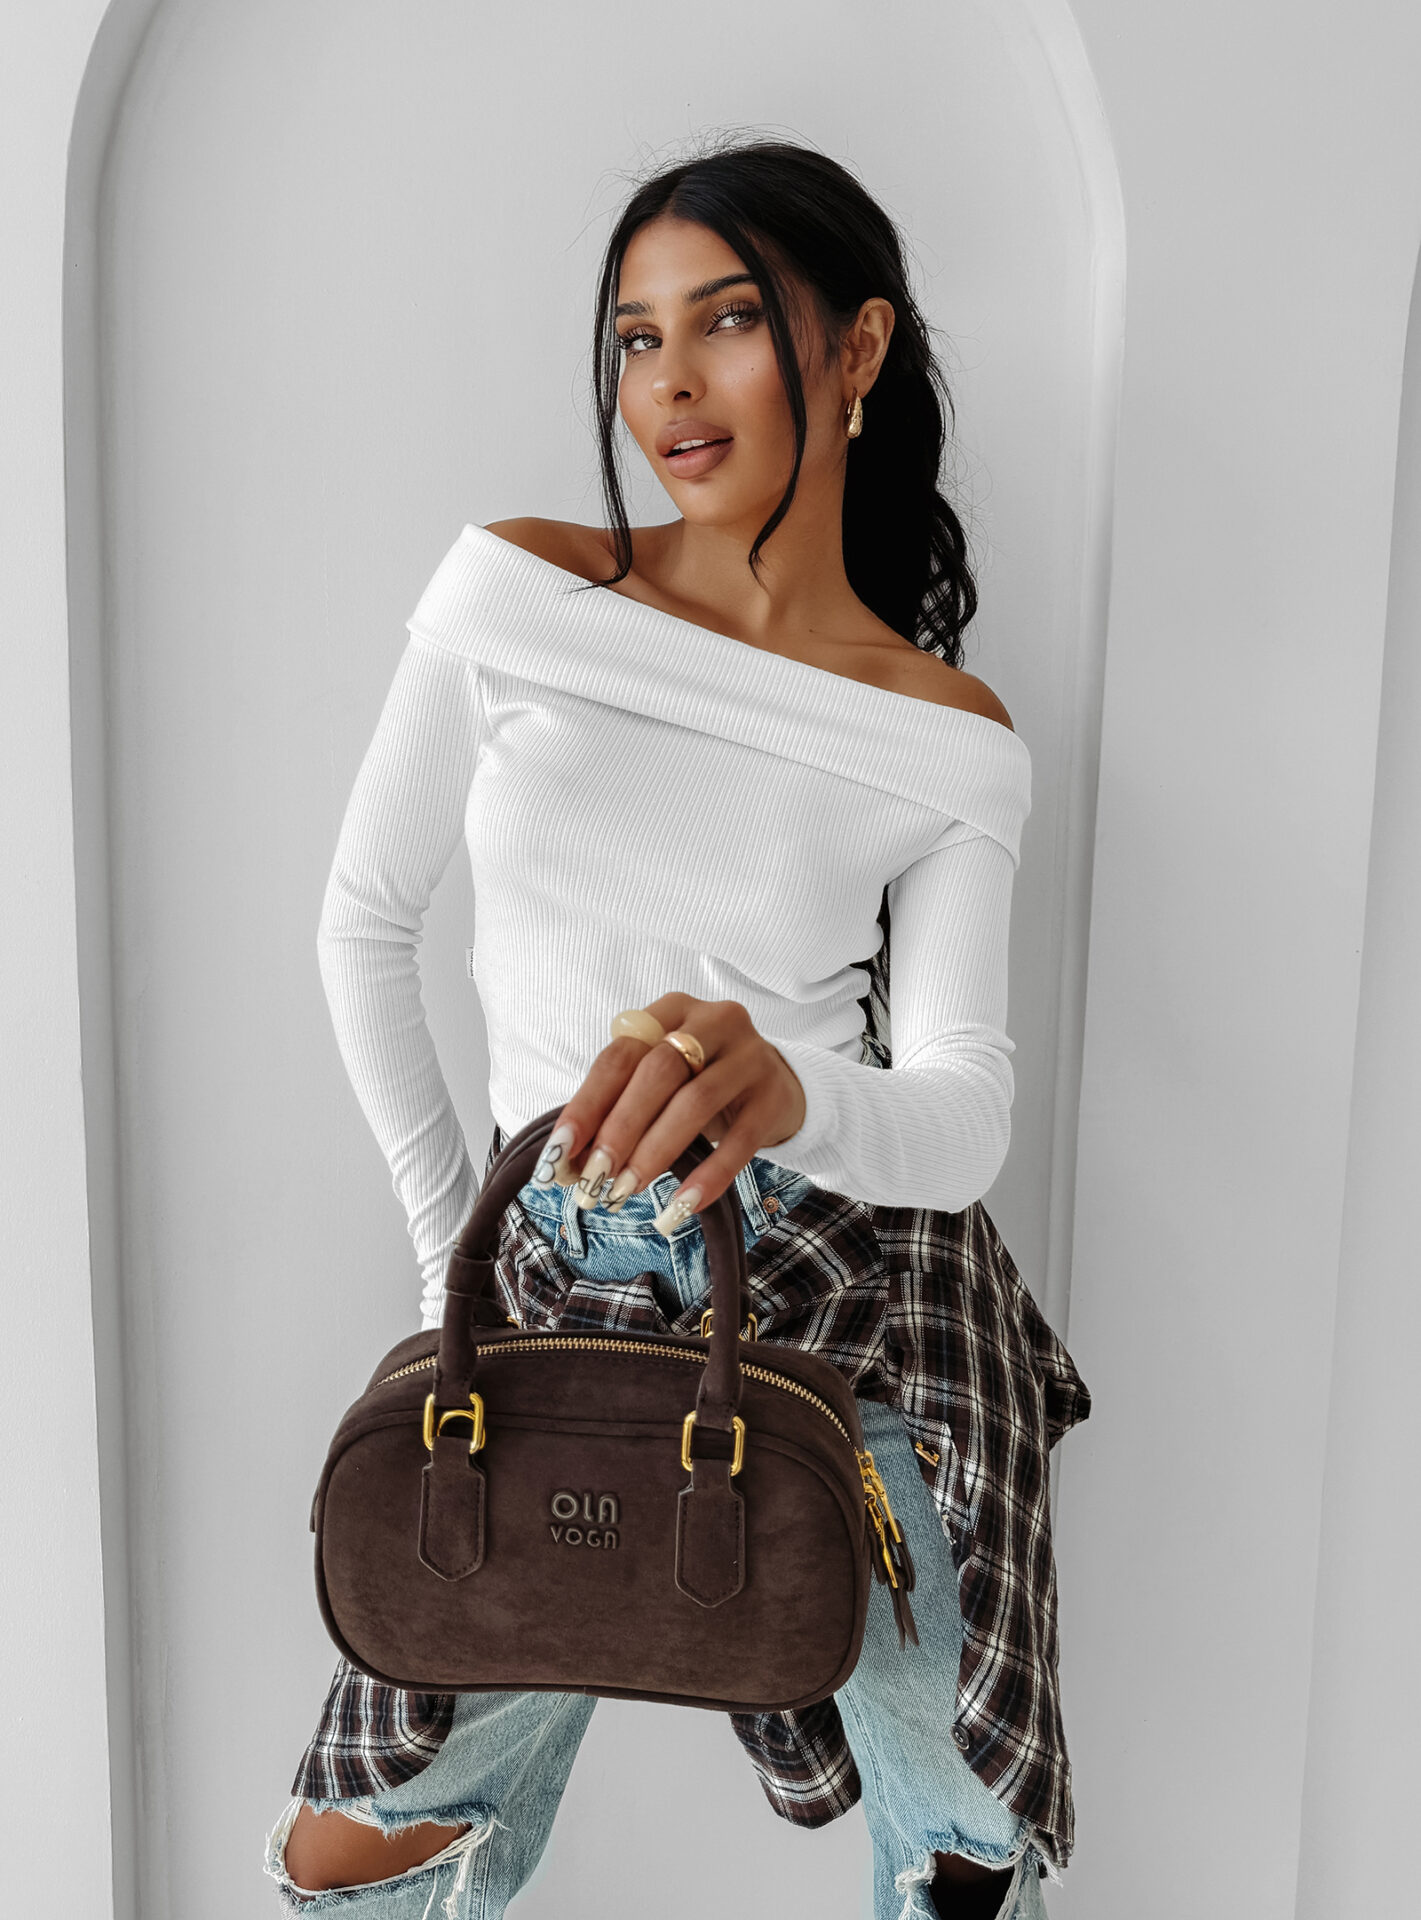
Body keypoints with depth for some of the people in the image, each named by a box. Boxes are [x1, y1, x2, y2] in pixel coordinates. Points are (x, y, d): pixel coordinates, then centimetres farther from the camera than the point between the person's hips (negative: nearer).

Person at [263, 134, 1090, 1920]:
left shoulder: (953, 741, -3)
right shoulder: (512, 590, -3)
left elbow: (965, 1116, -12)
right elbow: (363, 923, 6)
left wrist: (788, 1090, -35)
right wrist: (449, 1233, 6)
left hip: (869, 1297, 0)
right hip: (567, 1291, 1)